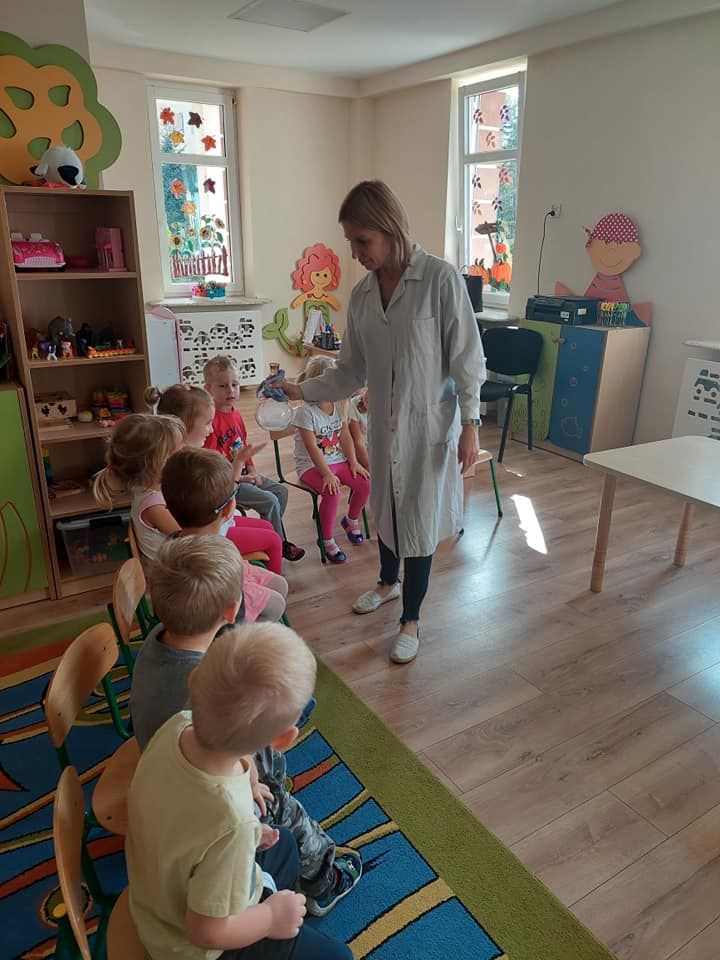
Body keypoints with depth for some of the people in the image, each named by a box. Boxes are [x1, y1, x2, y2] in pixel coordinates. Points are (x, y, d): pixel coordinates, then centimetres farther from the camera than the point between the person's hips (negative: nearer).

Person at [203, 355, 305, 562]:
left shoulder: (236, 415, 10)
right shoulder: (211, 420, -20)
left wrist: (252, 472, 7)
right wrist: (235, 477, -21)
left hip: (242, 474, 10)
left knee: (281, 490, 8)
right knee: (269, 500, -15)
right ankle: (278, 544, 3)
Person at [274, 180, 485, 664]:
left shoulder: (441, 279, -14)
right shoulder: (361, 294, 3)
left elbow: (466, 358, -12)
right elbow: (352, 371, 6)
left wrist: (470, 424, -13)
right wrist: (303, 391, -5)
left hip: (430, 423, -5)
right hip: (384, 422, 5)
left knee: (419, 516, 4)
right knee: (385, 506, 19)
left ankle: (411, 620, 22)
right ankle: (389, 581, 47)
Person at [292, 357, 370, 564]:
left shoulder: (339, 405, 3)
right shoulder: (305, 411, -16)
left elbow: (345, 436, 7)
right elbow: (312, 448, -19)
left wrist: (353, 462, -3)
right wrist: (326, 474, -24)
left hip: (338, 459, 6)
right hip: (311, 465, -6)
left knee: (365, 483, -13)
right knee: (332, 493, -31)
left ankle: (351, 520, 19)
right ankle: (328, 541, -8)